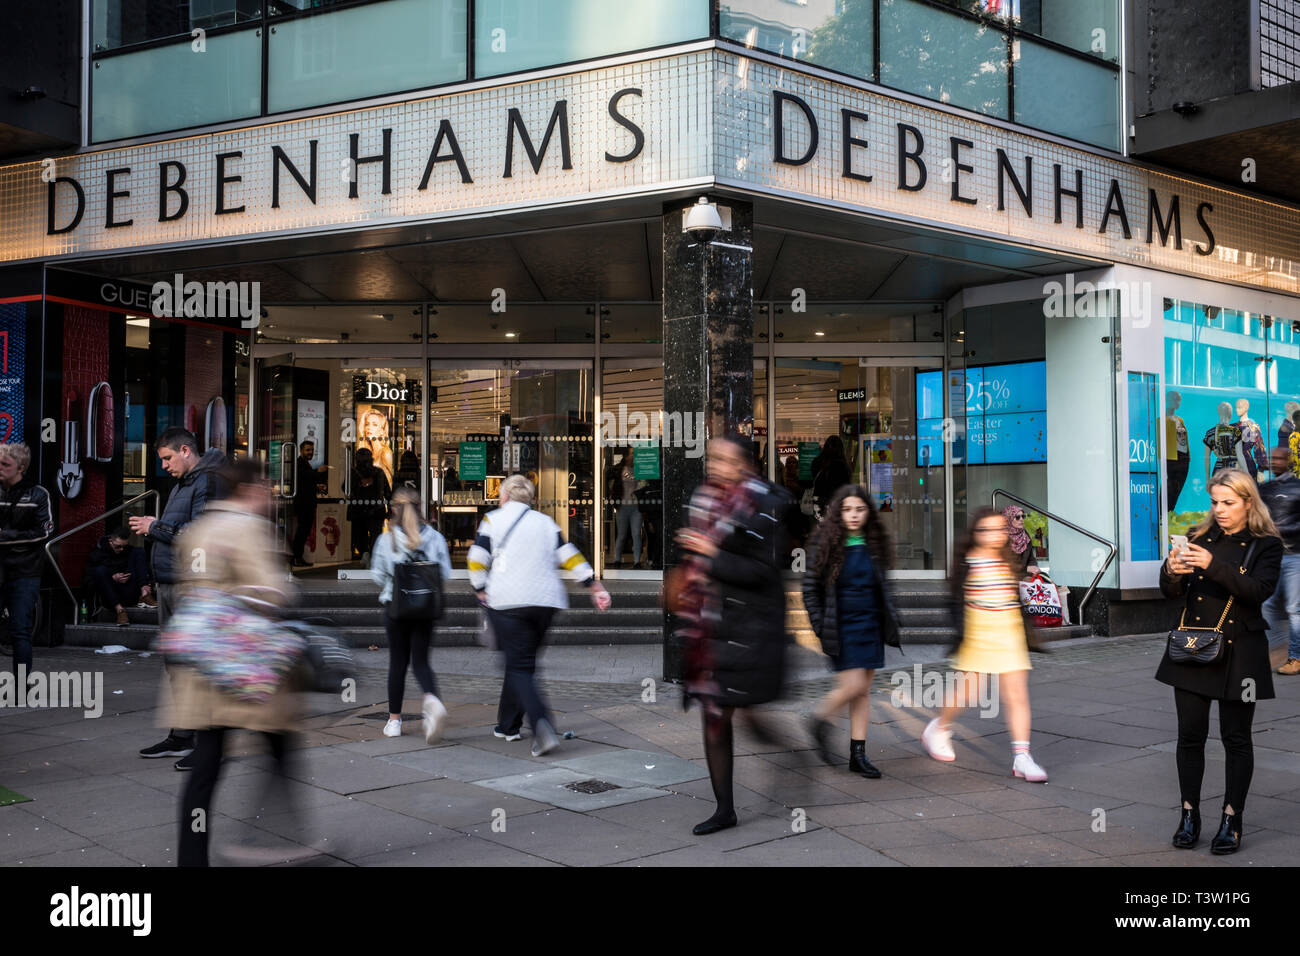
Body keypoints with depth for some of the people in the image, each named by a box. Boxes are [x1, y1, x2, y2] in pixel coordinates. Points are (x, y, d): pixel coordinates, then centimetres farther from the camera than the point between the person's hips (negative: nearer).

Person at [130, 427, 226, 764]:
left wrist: (155, 528, -13)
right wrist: (154, 526, 5)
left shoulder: (207, 482, -12)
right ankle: (180, 736, 24)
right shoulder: (180, 484, 20)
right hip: (169, 584, 10)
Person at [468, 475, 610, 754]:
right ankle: (508, 725, 24)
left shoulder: (493, 520, 4)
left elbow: (477, 560, -4)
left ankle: (542, 725, -25)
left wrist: (481, 591, 7)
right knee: (522, 661, 17)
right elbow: (569, 556, 9)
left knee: (519, 666, -5)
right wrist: (594, 586, 10)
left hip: (507, 602, -4)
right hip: (545, 601, 4)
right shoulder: (546, 522, 15)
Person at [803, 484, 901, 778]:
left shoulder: (873, 545, 6)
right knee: (852, 686, -10)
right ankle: (820, 721, 19)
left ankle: (858, 754, 14)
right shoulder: (827, 543, -7)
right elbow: (810, 586, -5)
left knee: (864, 690, 7)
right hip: (841, 628, -5)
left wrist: (888, 622, 12)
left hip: (870, 624, 5)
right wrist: (820, 626, -9)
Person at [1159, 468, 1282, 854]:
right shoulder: (1199, 537, 7)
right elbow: (1172, 592, 5)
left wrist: (1214, 566, -30)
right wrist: (1171, 571, -18)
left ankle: (1232, 820, 14)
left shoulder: (1265, 545, -1)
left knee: (1236, 737, 5)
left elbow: (1259, 590, -18)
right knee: (1190, 735, 5)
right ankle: (1189, 815, 16)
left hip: (1238, 653, -2)